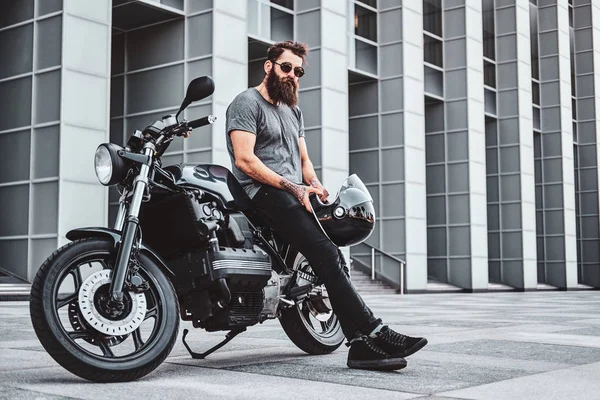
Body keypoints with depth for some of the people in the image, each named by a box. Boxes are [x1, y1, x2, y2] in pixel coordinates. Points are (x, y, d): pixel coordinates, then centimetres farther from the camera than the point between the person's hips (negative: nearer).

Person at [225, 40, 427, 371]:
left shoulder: (293, 110, 29)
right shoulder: (247, 103, 1)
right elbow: (244, 160, -11)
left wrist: (315, 186, 3)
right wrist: (292, 187, -18)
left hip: (296, 194, 8)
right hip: (264, 193, -8)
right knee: (326, 254, -26)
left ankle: (361, 344, -22)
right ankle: (372, 332, -31)